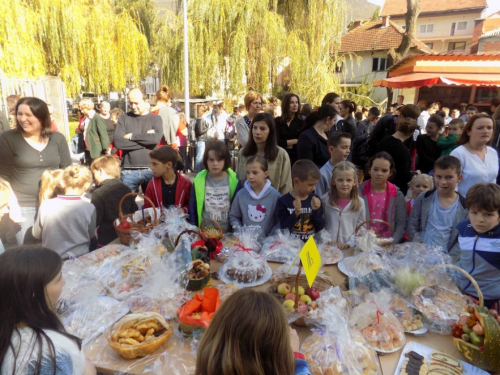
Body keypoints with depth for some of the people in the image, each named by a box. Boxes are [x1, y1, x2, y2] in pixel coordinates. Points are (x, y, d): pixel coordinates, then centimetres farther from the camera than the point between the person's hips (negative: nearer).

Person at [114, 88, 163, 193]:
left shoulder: (155, 118, 5)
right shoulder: (124, 118, 6)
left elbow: (156, 138, -15)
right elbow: (118, 142, -8)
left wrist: (132, 136, -8)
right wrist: (145, 140, -11)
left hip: (151, 169, 0)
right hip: (128, 171, 1)